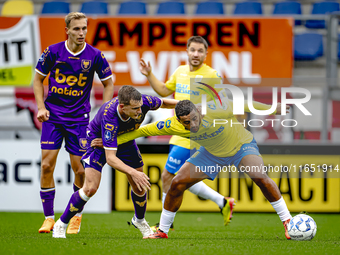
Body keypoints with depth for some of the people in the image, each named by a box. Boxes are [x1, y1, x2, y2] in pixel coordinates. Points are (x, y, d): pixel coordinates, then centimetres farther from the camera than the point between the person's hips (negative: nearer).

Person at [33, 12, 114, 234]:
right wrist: (41, 107, -3)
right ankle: (49, 218, 4)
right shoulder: (53, 52, -4)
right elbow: (38, 78, 8)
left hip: (79, 118, 0)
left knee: (80, 169, -2)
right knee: (47, 165, -8)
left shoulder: (95, 56, -5)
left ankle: (76, 216, 20)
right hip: (53, 115, 0)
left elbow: (108, 83, 7)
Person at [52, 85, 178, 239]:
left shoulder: (142, 102, -32)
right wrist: (132, 172, -55)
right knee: (90, 188, -16)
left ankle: (139, 220, 33)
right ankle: (61, 225, 2)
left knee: (139, 186, 4)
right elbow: (110, 158, -45)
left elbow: (162, 103, -6)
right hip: (99, 140, -5)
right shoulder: (109, 118, -44)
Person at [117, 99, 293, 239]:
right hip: (212, 153, 4)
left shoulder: (216, 111, -36)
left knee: (259, 177, -30)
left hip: (242, 145, -4)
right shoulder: (174, 126, -26)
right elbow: (144, 131, -14)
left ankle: (287, 222, -17)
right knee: (177, 183, -5)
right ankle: (162, 231, 14)